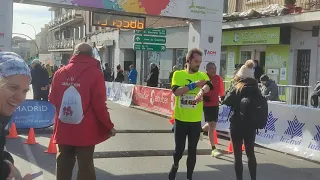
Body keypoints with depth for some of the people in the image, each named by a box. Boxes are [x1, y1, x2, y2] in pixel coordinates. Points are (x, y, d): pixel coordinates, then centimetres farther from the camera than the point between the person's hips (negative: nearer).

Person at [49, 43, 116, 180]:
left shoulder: (60, 72, 2)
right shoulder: (95, 73, -10)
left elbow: (52, 100, 10)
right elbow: (99, 104, -13)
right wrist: (109, 126, -2)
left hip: (63, 129, 4)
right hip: (85, 131, -4)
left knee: (63, 164, 16)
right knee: (85, 165, 6)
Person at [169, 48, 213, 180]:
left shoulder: (202, 75, 2)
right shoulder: (178, 74, -1)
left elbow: (208, 86, -20)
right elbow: (176, 91, -16)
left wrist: (201, 91, -42)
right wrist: (194, 85, -22)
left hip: (195, 121, 1)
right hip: (180, 119, -1)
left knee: (192, 150, 9)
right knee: (179, 148, 7)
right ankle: (175, 165, 38)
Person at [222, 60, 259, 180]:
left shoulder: (237, 89, -11)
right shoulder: (256, 89, 2)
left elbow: (226, 101, -7)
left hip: (237, 124, -4)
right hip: (251, 124, 4)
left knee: (238, 154, 5)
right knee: (250, 152, 16)